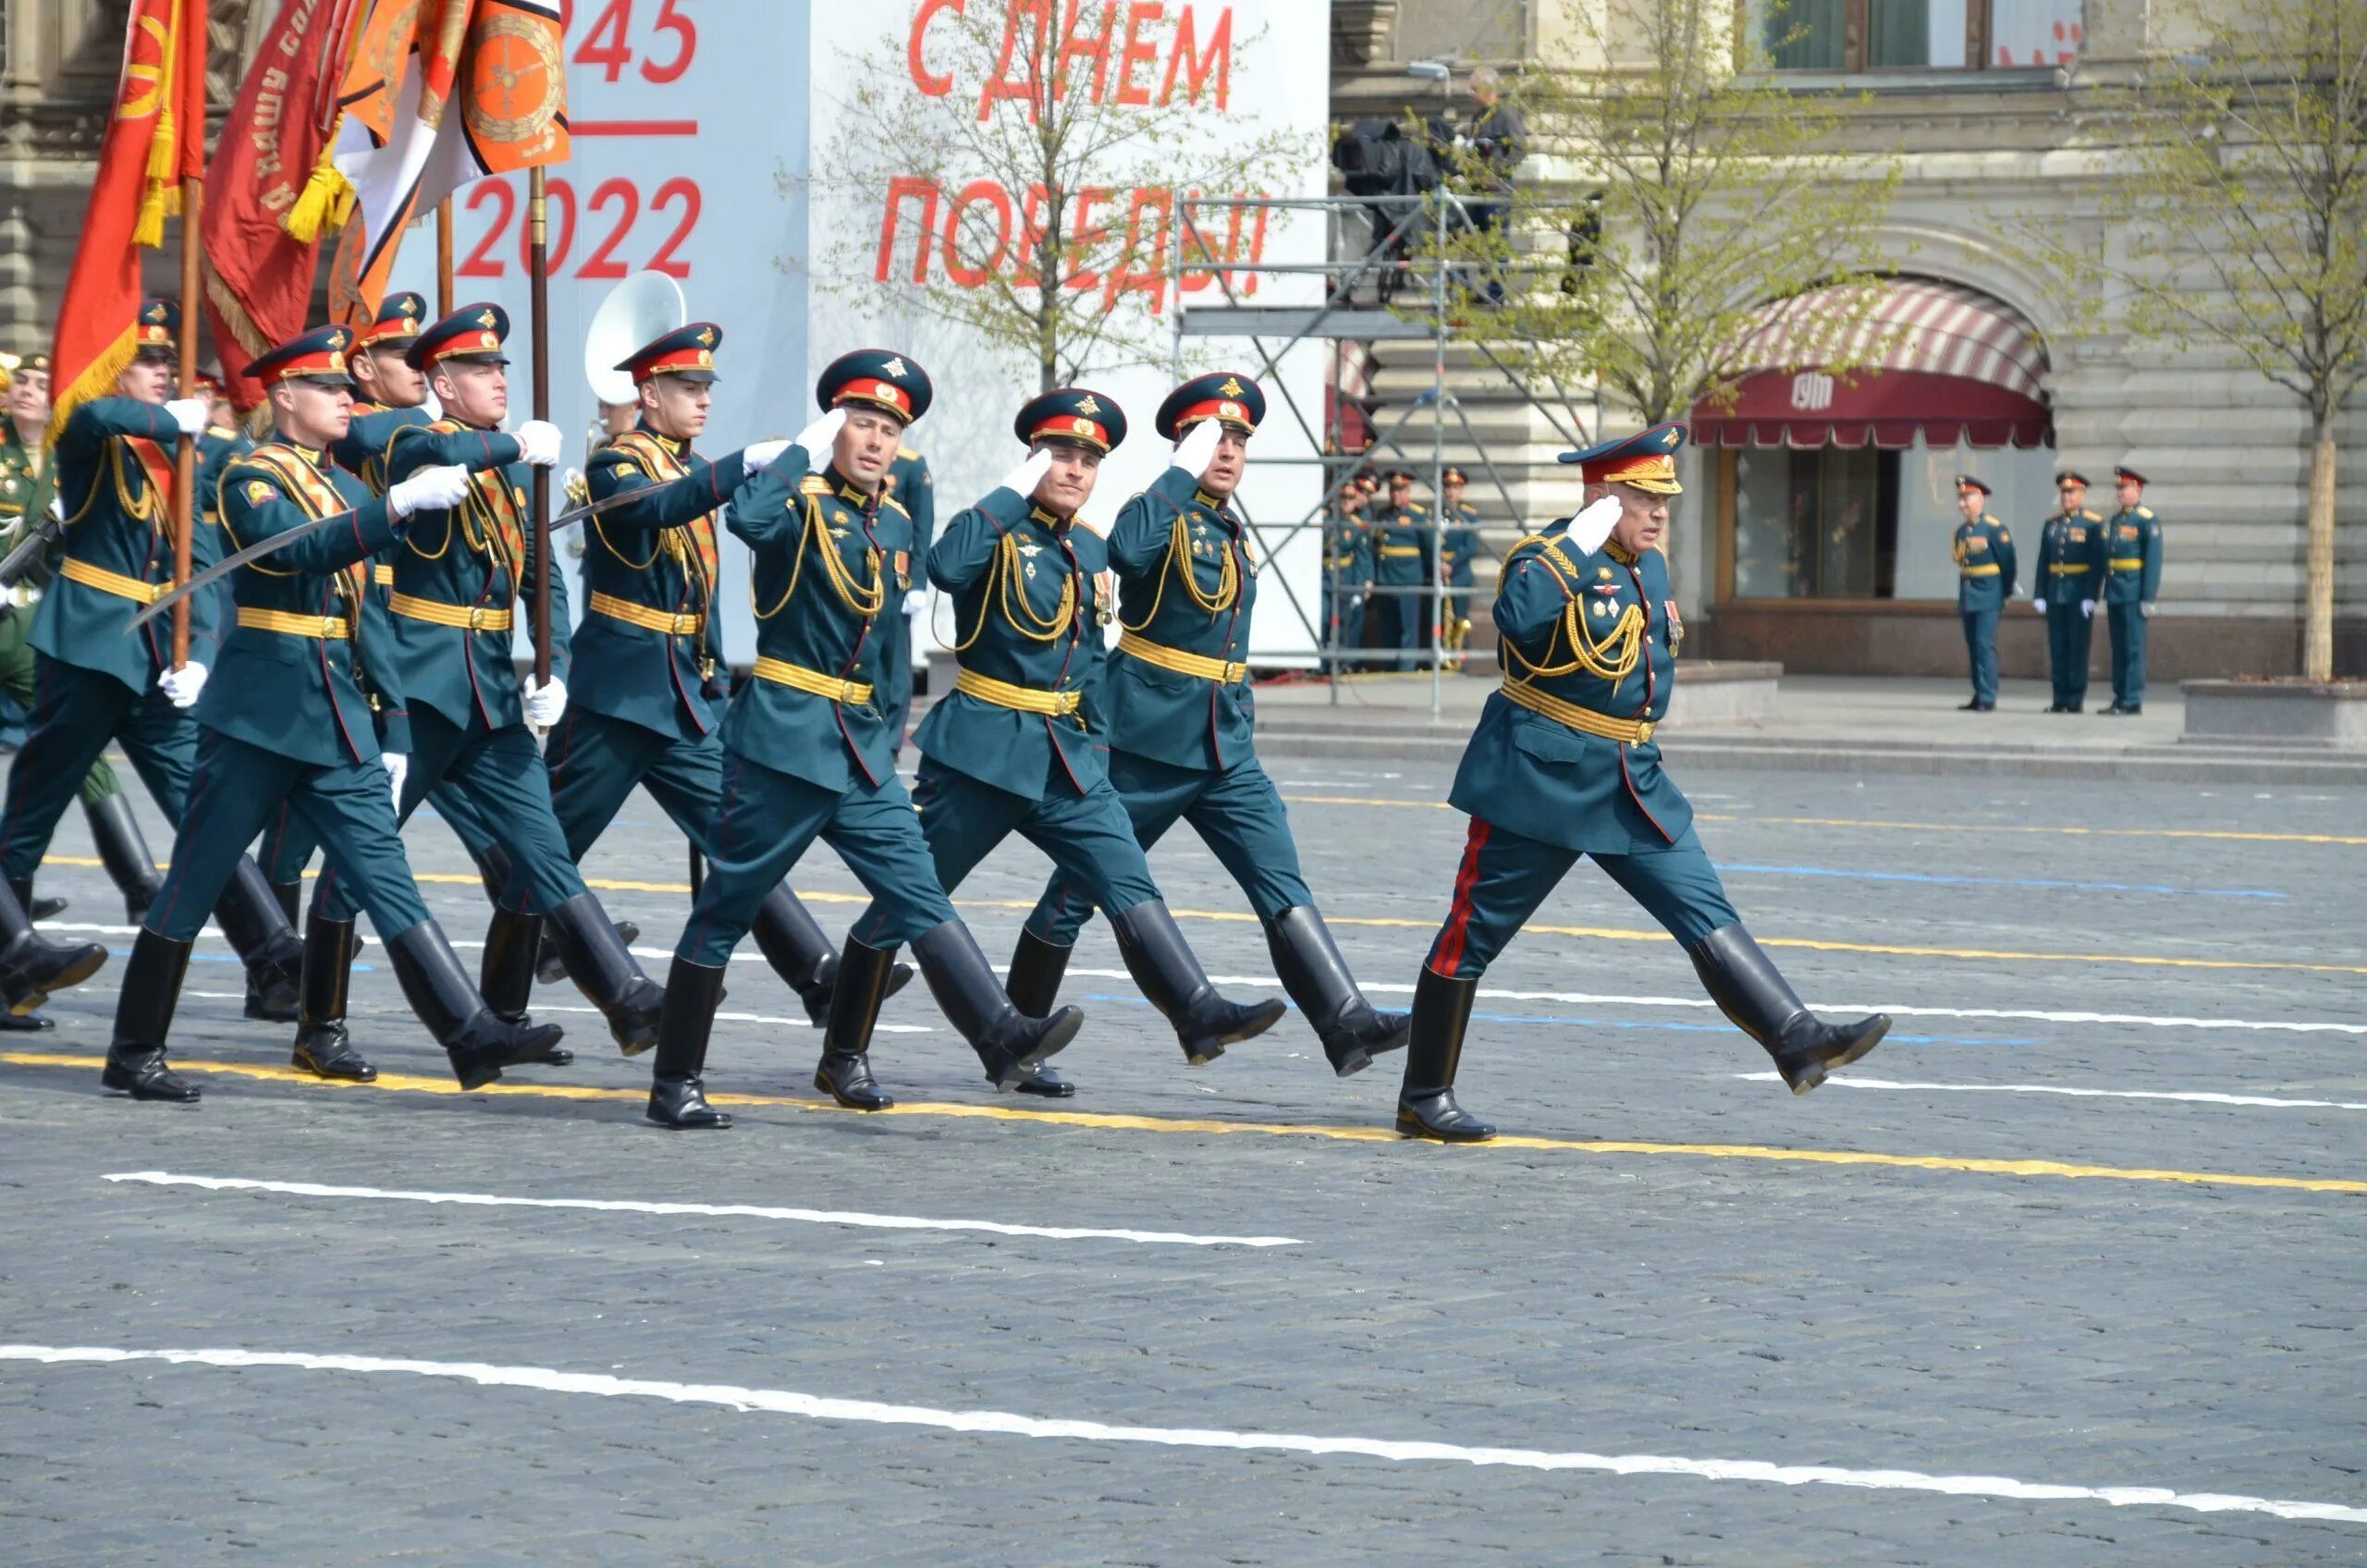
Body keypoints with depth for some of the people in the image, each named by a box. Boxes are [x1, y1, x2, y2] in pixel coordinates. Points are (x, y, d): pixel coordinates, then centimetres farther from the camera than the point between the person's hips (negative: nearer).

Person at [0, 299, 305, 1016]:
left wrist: (198, 653, -8)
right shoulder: (89, 437, -3)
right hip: (86, 649, -5)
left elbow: (204, 562, 5)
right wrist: (172, 420, -20)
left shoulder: (175, 456, 12)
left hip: (157, 658, 5)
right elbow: (95, 416, -31)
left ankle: (273, 960, -6)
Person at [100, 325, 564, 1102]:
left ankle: (473, 1035, -10)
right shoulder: (251, 478, -7)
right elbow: (298, 549, -28)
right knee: (194, 883, 2)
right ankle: (133, 1055, 11)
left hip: (339, 717, 7)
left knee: (386, 876, -2)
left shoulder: (344, 486, 15)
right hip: (260, 714, -7)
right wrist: (400, 504, -35)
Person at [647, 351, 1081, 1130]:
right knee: (727, 905, 0)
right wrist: (807, 448, -21)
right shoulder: (802, 502, -9)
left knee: (913, 891, -1)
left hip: (861, 744, 7)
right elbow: (746, 517, -33)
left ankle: (1002, 1035, 0)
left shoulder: (895, 524, 13)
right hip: (782, 736, -7)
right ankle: (675, 1082, 7)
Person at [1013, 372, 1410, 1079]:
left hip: (1226, 746, 6)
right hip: (1147, 736, -6)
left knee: (1281, 882, -8)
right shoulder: (1161, 514, -10)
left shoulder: (1234, 531, 13)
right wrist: (1184, 470, -28)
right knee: (1083, 885, 5)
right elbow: (1127, 551, -35)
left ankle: (1346, 1022, -19)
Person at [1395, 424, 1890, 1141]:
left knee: (1707, 912, -4)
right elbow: (1517, 619, -37)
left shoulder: (1650, 568, 10)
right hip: (1539, 784, -7)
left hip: (1632, 786, 7)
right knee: (1475, 931, 2)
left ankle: (1798, 1041, -12)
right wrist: (1579, 545, -31)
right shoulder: (1546, 560, -15)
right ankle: (1423, 1100, 10)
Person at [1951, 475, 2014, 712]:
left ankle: (1988, 699, -11)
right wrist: (1960, 599, 17)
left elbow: (2008, 562, -6)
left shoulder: (1994, 529, -9)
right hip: (1967, 597, 7)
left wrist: (2006, 593, 0)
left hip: (1988, 597, -7)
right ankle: (1979, 697, 16)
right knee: (1973, 647, 10)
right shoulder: (1961, 531, 12)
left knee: (1985, 645, -11)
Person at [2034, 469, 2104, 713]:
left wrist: (2090, 597, -15)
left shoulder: (2093, 524, -3)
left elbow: (2098, 564, -8)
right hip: (2055, 597, 5)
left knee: (2078, 648, -2)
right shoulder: (2051, 525, 13)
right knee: (2057, 649, 5)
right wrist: (2039, 595, 5)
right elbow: (2043, 562, 12)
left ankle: (2076, 700, 1)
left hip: (2079, 597, -5)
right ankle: (2060, 699, 9)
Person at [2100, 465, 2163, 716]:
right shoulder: (2116, 519, 17)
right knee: (2118, 648, 9)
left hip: (2133, 595, -8)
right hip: (2114, 593, 8)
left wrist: (2148, 598, -16)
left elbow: (2153, 561, -12)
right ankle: (2120, 698, 14)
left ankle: (2132, 701, -4)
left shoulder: (2147, 520, -7)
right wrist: (2107, 594, 19)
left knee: (2133, 648, -6)